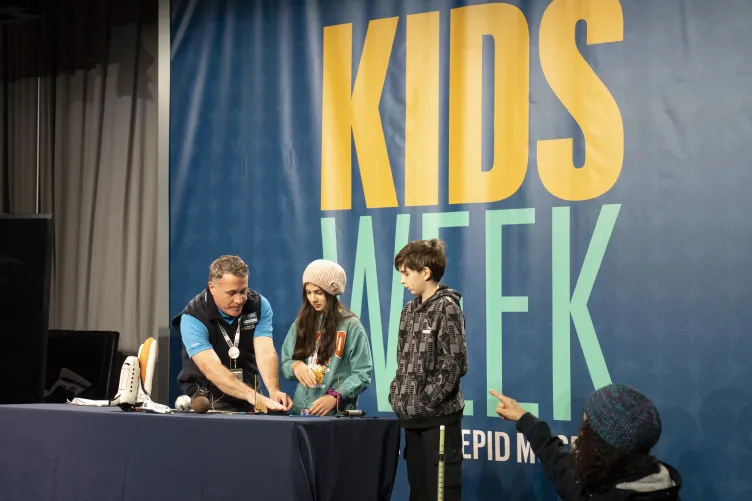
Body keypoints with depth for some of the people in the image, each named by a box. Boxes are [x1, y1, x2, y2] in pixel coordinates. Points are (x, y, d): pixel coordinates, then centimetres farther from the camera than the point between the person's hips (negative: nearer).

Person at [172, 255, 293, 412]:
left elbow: (266, 352, -15)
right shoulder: (193, 318, -16)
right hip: (207, 402, -3)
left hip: (249, 402, 3)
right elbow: (211, 369, -27)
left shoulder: (260, 305, -4)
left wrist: (274, 392, -33)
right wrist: (254, 396, -39)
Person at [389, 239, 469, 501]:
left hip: (439, 416, -8)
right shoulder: (410, 310, 13)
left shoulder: (447, 307, -9)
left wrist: (427, 400, -16)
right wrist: (396, 395, 5)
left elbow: (455, 363, -15)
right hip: (412, 417, 8)